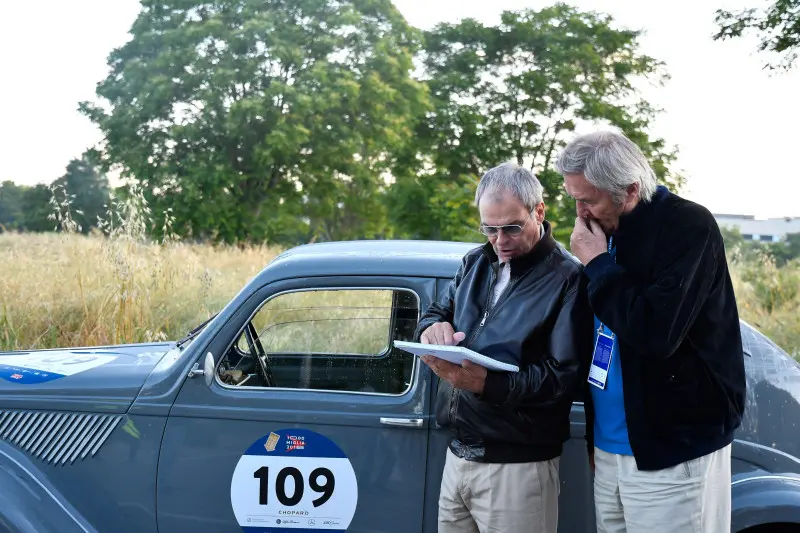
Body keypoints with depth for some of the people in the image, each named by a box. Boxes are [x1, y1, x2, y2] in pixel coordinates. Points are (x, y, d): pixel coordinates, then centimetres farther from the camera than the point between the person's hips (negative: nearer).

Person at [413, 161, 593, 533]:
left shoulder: (567, 279, -11)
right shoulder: (475, 263, 11)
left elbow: (564, 377, -17)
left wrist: (487, 383, -29)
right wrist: (433, 328, -8)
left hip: (517, 466, -6)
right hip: (457, 455, 6)